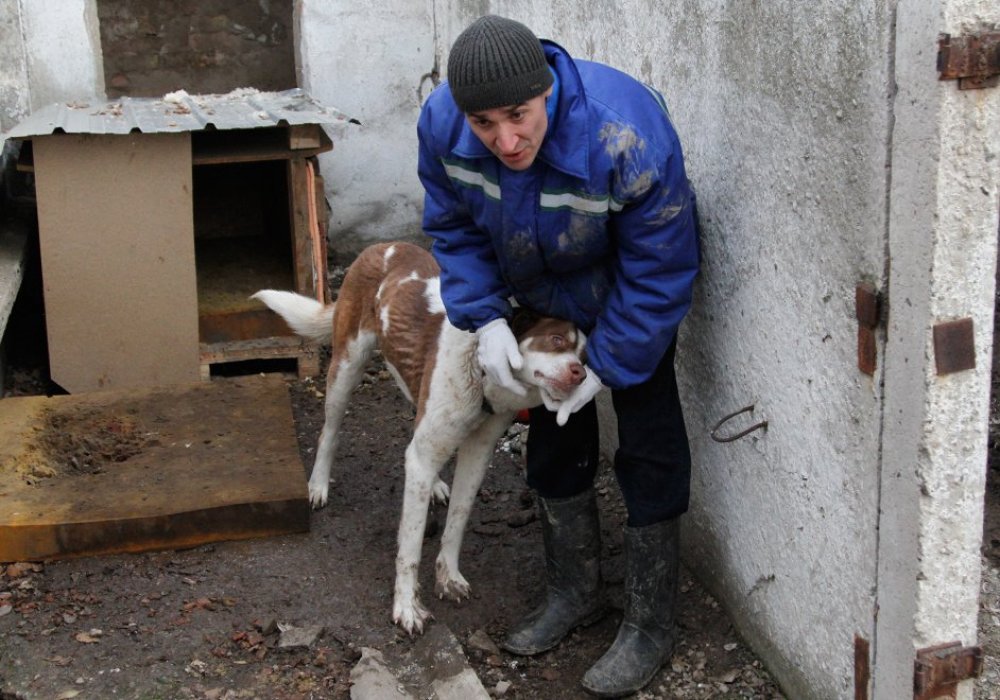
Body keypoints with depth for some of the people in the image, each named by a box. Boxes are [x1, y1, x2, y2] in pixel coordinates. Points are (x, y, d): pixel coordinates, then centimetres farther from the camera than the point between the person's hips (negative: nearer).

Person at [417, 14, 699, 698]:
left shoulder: (626, 136, -41)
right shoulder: (441, 124, -27)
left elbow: (657, 269, -28)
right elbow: (456, 228, -8)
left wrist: (609, 365, -23)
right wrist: (485, 318, -20)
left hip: (629, 298, -5)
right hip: (544, 295, 5)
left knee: (649, 449, -6)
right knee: (555, 439, 14)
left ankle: (650, 628, 9)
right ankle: (575, 593, 33)